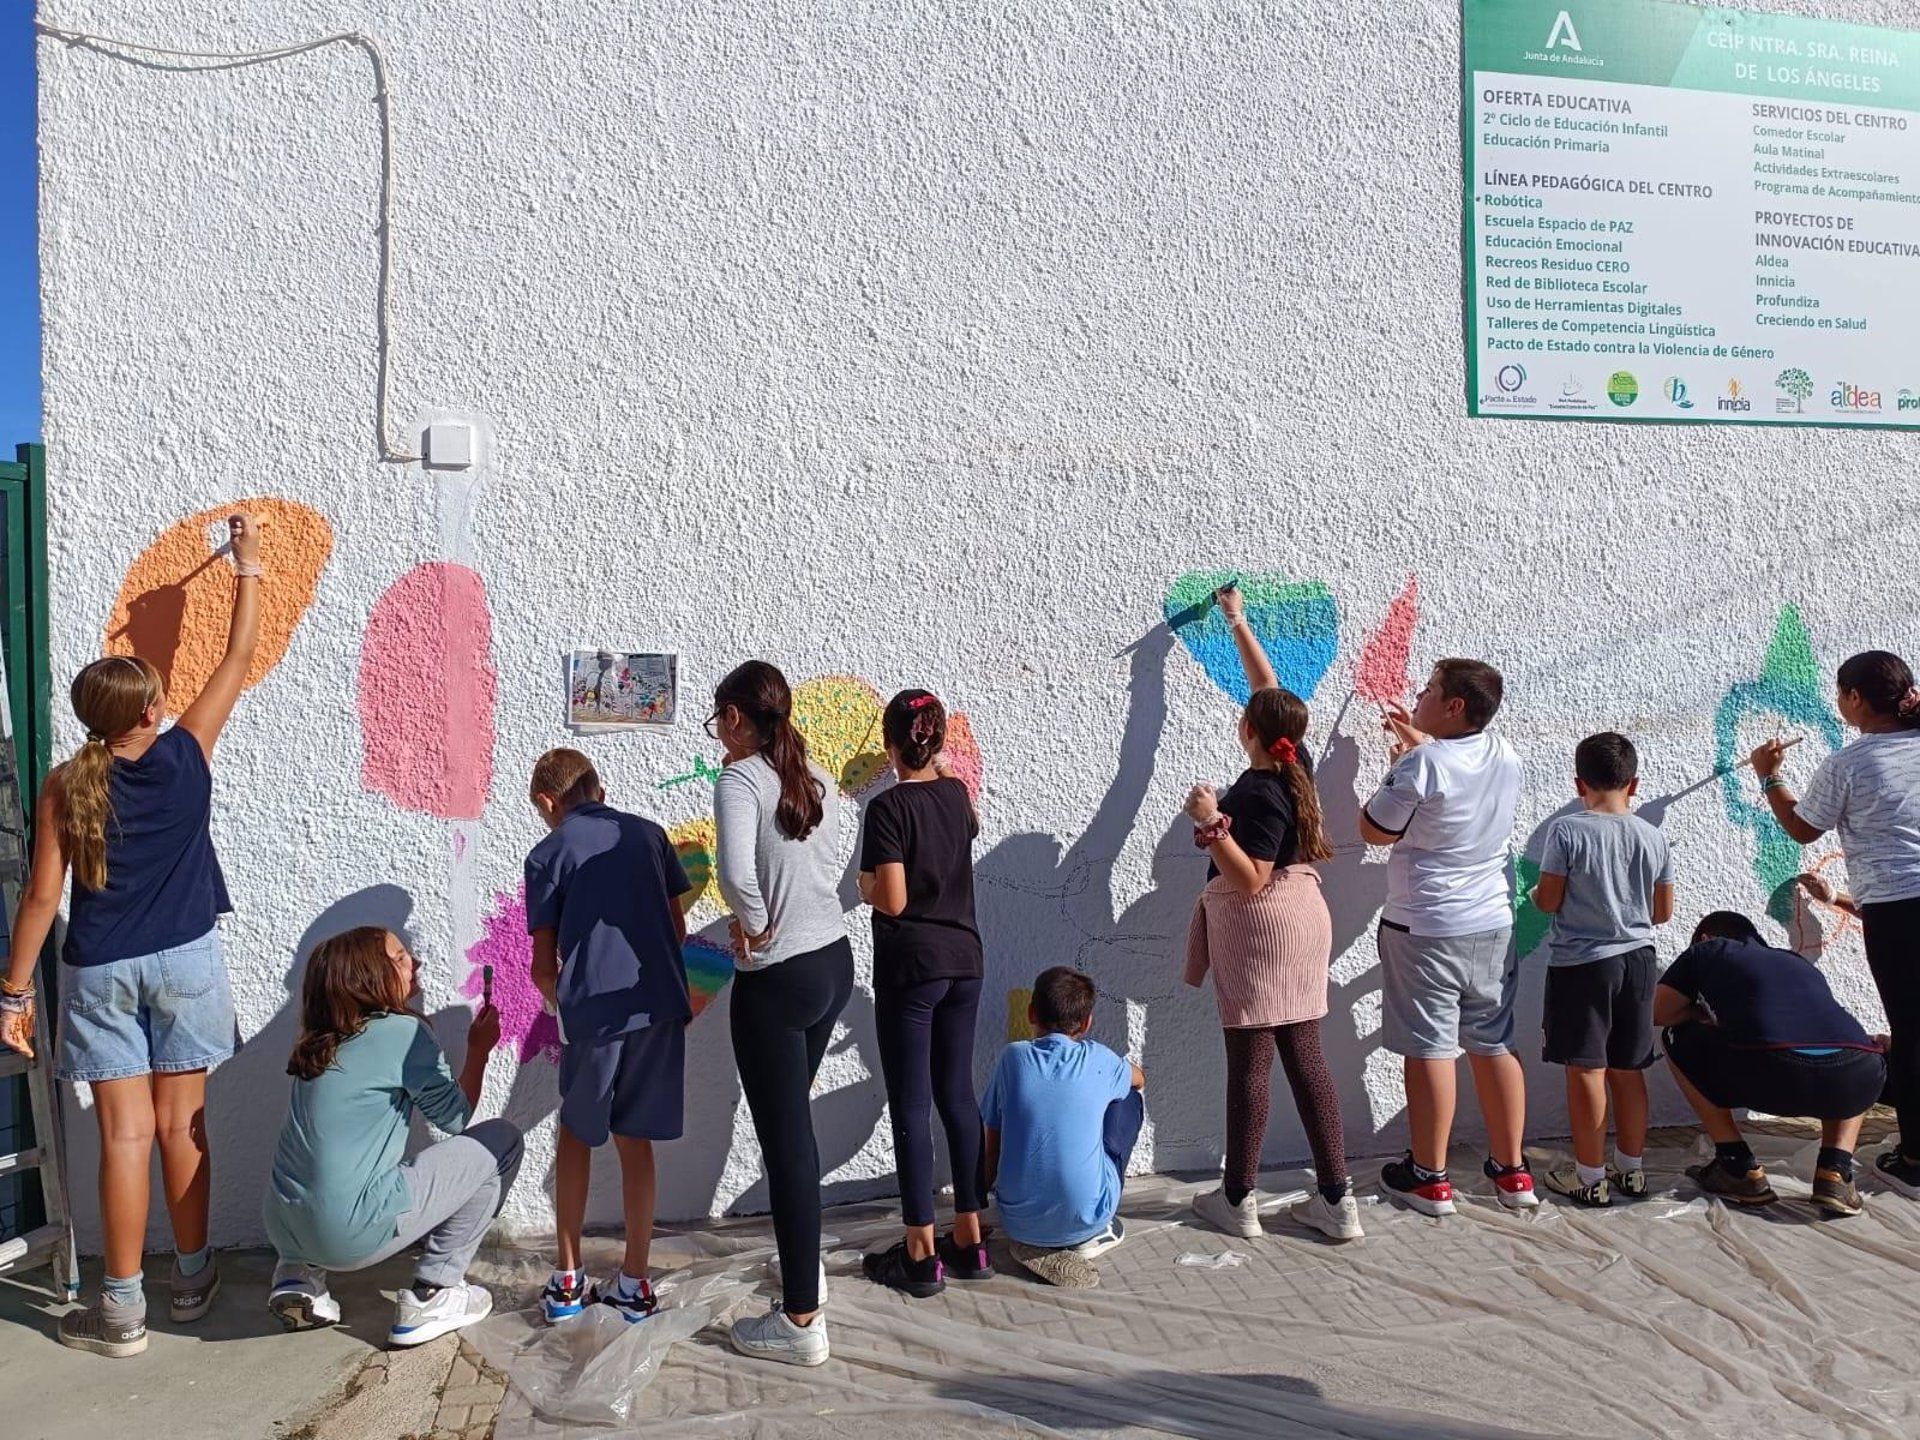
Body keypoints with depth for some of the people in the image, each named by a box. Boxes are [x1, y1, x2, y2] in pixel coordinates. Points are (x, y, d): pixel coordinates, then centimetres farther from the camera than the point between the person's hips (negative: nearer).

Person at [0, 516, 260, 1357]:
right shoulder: (186, 755, -6)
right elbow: (239, 659, 3)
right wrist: (248, 568, 12)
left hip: (100, 973, 0)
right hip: (184, 962, 0)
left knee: (124, 1134, 3)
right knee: (181, 1125, 10)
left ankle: (122, 1309, 9)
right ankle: (192, 1280, 23)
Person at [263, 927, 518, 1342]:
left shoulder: (320, 1043, 11)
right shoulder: (403, 1031, -10)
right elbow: (455, 1118, 3)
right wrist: (479, 1050, 14)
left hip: (283, 1227, 8)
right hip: (351, 1235, -8)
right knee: (502, 1141, 2)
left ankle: (300, 1270, 18)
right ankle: (431, 1296, 4)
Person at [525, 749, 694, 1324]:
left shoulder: (548, 854, 2)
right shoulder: (648, 833, 11)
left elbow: (544, 965, 2)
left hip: (595, 1012, -3)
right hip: (661, 1003, 3)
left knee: (575, 1132, 18)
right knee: (635, 1139, 14)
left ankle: (567, 1280, 22)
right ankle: (634, 1283, 19)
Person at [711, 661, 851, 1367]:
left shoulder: (740, 779, -16)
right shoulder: (817, 780, 7)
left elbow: (736, 870, -32)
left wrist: (754, 926, -15)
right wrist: (776, 919, 8)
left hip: (777, 981, -8)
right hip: (834, 962, 8)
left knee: (785, 1140, 1)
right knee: (794, 1122, 25)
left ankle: (801, 1319, 12)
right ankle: (804, 1263, 40)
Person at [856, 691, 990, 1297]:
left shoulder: (888, 806, -13)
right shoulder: (957, 793, 6)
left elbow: (891, 900, -18)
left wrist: (864, 882, 4)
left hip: (910, 968, -6)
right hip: (963, 961, 6)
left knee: (911, 1106, 1)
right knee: (958, 1096, 13)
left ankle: (921, 1255, 7)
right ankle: (971, 1240, 20)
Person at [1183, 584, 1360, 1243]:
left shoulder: (1259, 794, -19)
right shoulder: (1293, 765, 5)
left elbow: (1249, 881, -21)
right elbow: (1270, 686, 19)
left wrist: (1212, 824, -25)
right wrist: (1238, 622, 27)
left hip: (1259, 927, -8)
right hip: (1299, 920, 8)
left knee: (1249, 1061, 0)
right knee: (1304, 1056, 10)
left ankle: (1238, 1200, 10)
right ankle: (1337, 1199, 12)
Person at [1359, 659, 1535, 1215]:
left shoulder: (1421, 766, -19)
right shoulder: (1505, 757, 2)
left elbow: (1375, 831, -7)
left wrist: (1399, 762, 2)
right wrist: (1420, 743, 26)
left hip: (1424, 929, -6)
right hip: (1493, 925, 7)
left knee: (1429, 1049, 2)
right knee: (1495, 1045, 14)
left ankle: (1429, 1177, 12)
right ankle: (1512, 1171, 24)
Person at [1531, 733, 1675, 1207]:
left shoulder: (1566, 831, -14)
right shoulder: (1655, 838, 0)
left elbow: (1548, 901, -11)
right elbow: (1663, 912, 7)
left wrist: (1536, 892, 11)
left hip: (1580, 962, -5)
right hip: (1637, 959, 5)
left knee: (1586, 1069, 3)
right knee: (1627, 1070, 15)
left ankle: (1590, 1177, 10)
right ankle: (1631, 1169, 25)